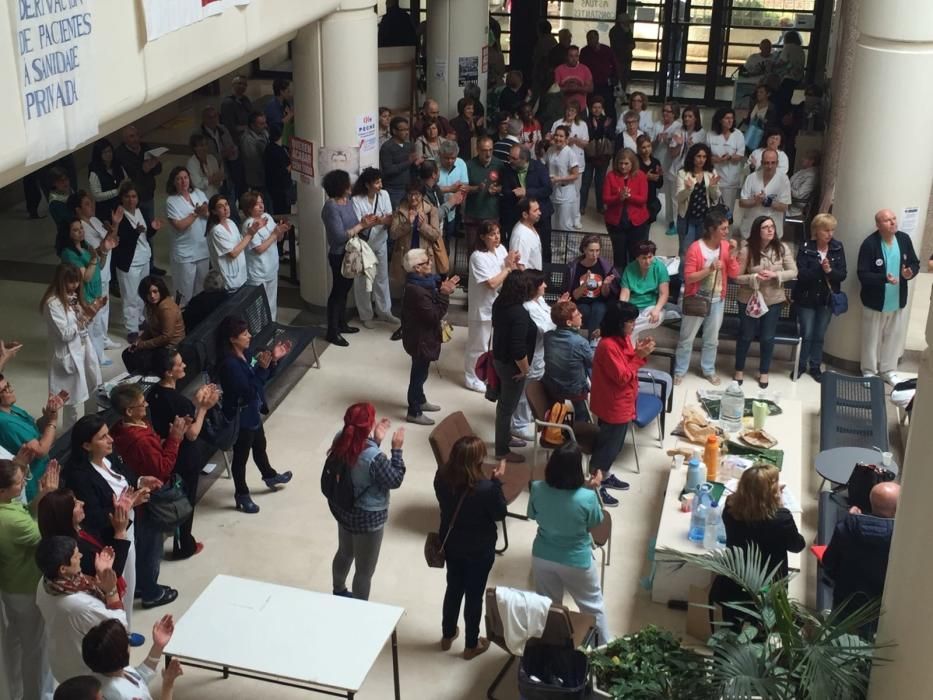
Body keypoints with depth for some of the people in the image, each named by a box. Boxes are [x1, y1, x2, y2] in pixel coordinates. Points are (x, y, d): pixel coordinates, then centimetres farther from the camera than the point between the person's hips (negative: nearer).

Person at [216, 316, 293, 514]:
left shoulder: (246, 354, -3)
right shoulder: (229, 364, -31)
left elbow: (263, 378, 8)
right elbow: (248, 391, -32)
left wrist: (274, 360, -7)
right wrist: (262, 367, -35)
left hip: (252, 412, 9)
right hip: (240, 417, -9)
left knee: (260, 446, 31)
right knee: (241, 456, 11)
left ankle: (269, 476, 55)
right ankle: (241, 495, 30)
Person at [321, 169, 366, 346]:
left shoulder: (348, 201, 3)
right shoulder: (331, 208, -24)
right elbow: (340, 235, -28)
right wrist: (361, 226, -23)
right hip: (339, 255, -9)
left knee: (345, 289, 20)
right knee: (337, 291, 0)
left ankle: (342, 324, 35)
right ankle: (332, 332, 9)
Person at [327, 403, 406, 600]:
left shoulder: (340, 440, -13)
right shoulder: (374, 458, -35)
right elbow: (395, 480, -18)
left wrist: (375, 441, 2)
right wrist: (397, 449, -13)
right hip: (366, 516, -8)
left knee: (344, 553, 33)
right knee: (364, 569, 14)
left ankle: (338, 592, 56)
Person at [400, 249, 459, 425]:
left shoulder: (423, 282, 1)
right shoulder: (416, 291, -30)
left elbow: (433, 304, 9)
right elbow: (434, 315, -28)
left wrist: (443, 289, -6)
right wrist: (444, 294, -24)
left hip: (422, 336, 10)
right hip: (420, 339, -10)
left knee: (420, 371, 26)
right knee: (419, 373, 3)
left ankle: (420, 401, 44)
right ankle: (414, 413, 16)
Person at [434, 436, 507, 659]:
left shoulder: (442, 477, -17)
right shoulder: (485, 487, -32)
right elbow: (499, 514, -15)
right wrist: (497, 482, -13)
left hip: (450, 543, 5)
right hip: (479, 549, -5)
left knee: (453, 588, 25)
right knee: (474, 595, 15)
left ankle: (447, 636, 44)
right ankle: (471, 645, 33)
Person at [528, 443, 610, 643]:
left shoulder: (537, 489, -20)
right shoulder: (587, 497, -29)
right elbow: (595, 523, -8)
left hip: (542, 557, 3)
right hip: (576, 561, -3)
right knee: (593, 606, 22)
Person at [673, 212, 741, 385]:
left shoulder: (726, 247, -3)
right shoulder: (696, 248, -18)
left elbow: (734, 274, -3)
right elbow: (688, 277, -19)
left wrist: (732, 255, -17)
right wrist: (710, 269, -30)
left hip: (717, 300, 4)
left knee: (712, 339, 18)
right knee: (687, 338, 9)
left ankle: (708, 370, 34)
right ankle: (679, 371, 22)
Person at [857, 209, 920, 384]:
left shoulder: (904, 239, -4)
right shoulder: (870, 244, -19)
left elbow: (915, 263, 7)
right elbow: (862, 275, -22)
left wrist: (910, 272, -16)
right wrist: (884, 278, -35)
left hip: (898, 301, 5)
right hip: (875, 302, -4)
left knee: (894, 337, 16)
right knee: (872, 338, 10)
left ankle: (888, 370, 33)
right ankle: (869, 371, 27)